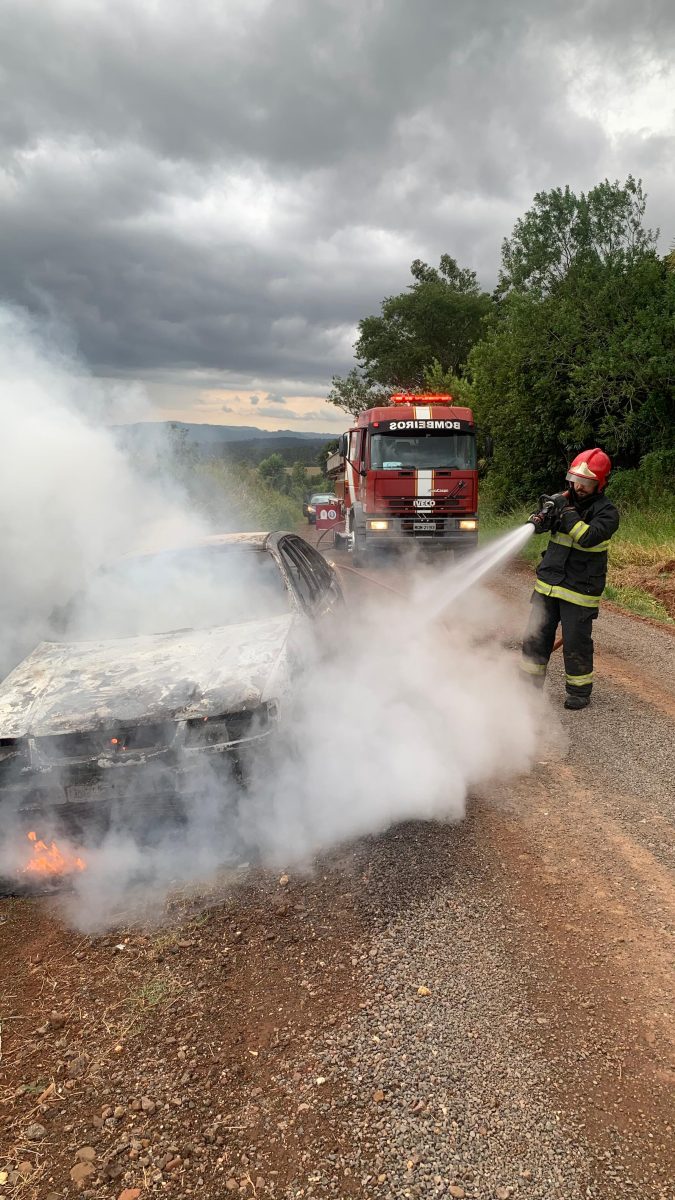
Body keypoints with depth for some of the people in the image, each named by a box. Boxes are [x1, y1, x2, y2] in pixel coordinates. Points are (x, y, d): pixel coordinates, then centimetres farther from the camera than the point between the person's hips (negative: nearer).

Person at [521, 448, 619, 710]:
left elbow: (588, 537, -25)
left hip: (579, 590, -4)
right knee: (535, 637, 9)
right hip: (547, 584, 5)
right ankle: (530, 684, 24)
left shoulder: (606, 512, -9)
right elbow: (539, 523, 0)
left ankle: (579, 691, 23)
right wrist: (539, 519, -22)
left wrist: (567, 514, -25)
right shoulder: (563, 500, 5)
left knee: (576, 643, 4)